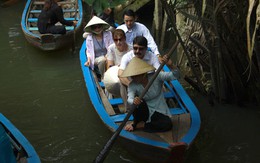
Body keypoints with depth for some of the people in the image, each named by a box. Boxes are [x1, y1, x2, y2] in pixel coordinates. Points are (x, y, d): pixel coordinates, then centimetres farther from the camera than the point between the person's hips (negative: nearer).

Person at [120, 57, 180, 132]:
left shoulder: (156, 76, -17)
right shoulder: (132, 85, -13)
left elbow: (175, 76, -26)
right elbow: (129, 98, -32)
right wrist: (133, 101, -56)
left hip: (160, 112, 0)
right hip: (145, 112, 0)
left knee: (167, 124, -31)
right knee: (139, 102, -33)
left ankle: (140, 125, -10)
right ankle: (136, 123, -5)